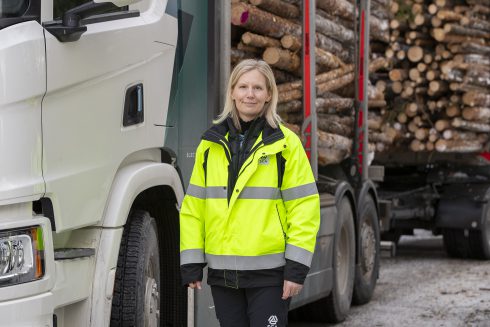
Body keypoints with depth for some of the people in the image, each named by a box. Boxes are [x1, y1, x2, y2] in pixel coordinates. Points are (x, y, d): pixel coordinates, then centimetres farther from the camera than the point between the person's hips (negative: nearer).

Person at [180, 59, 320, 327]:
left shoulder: (286, 143, -2)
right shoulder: (210, 144, 9)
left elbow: (304, 206, -5)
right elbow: (193, 206, 9)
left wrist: (297, 267, -11)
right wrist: (190, 263, 3)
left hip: (268, 271, -4)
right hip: (222, 272, 4)